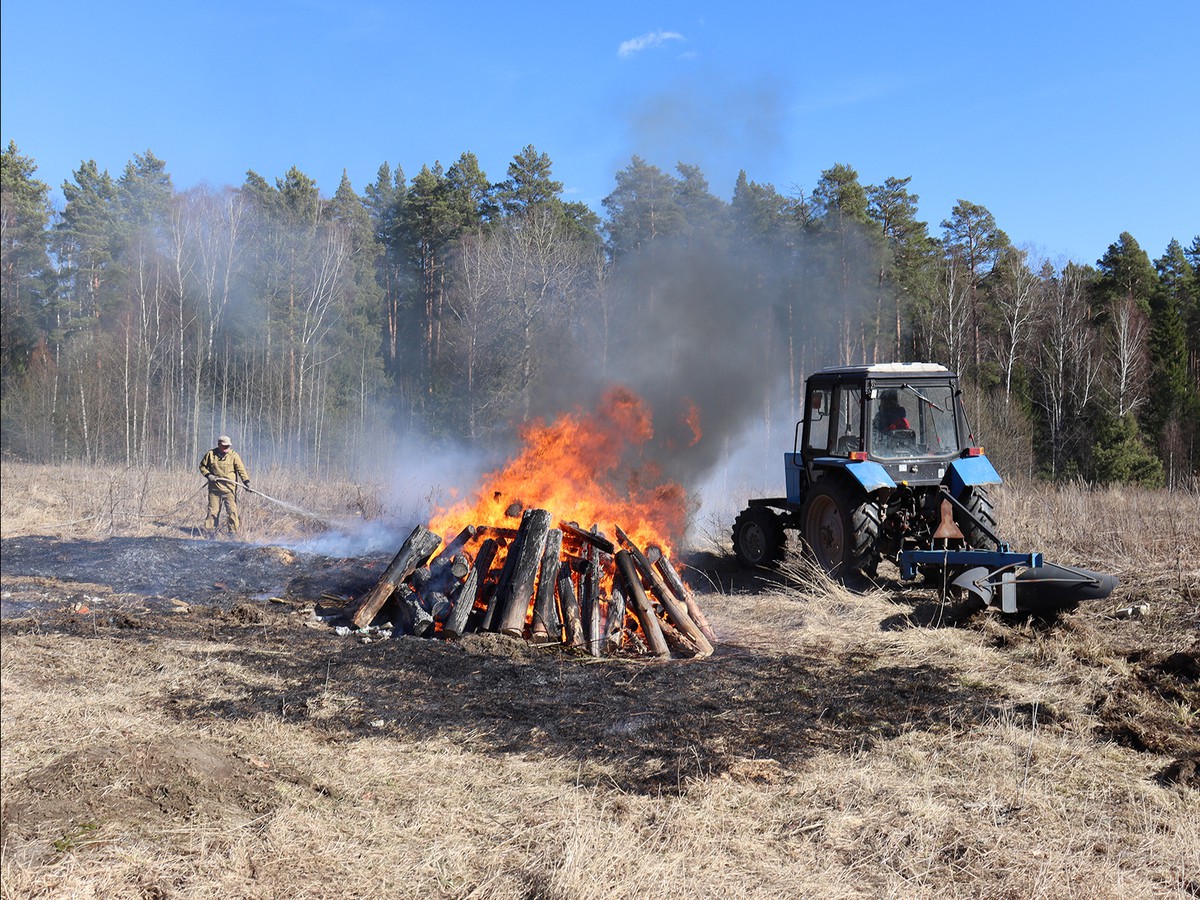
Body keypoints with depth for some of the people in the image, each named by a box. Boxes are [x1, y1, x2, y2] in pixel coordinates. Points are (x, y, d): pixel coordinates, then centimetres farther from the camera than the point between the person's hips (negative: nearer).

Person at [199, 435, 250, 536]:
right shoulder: (211, 454, 2)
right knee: (213, 510, 7)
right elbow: (202, 466, 13)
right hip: (214, 488, 1)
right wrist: (208, 475, -4)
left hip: (229, 488, -1)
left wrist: (246, 481, -16)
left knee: (232, 510, -5)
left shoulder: (233, 455, -2)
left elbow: (241, 469, -5)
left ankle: (233, 531, 3)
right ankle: (209, 530, 18)